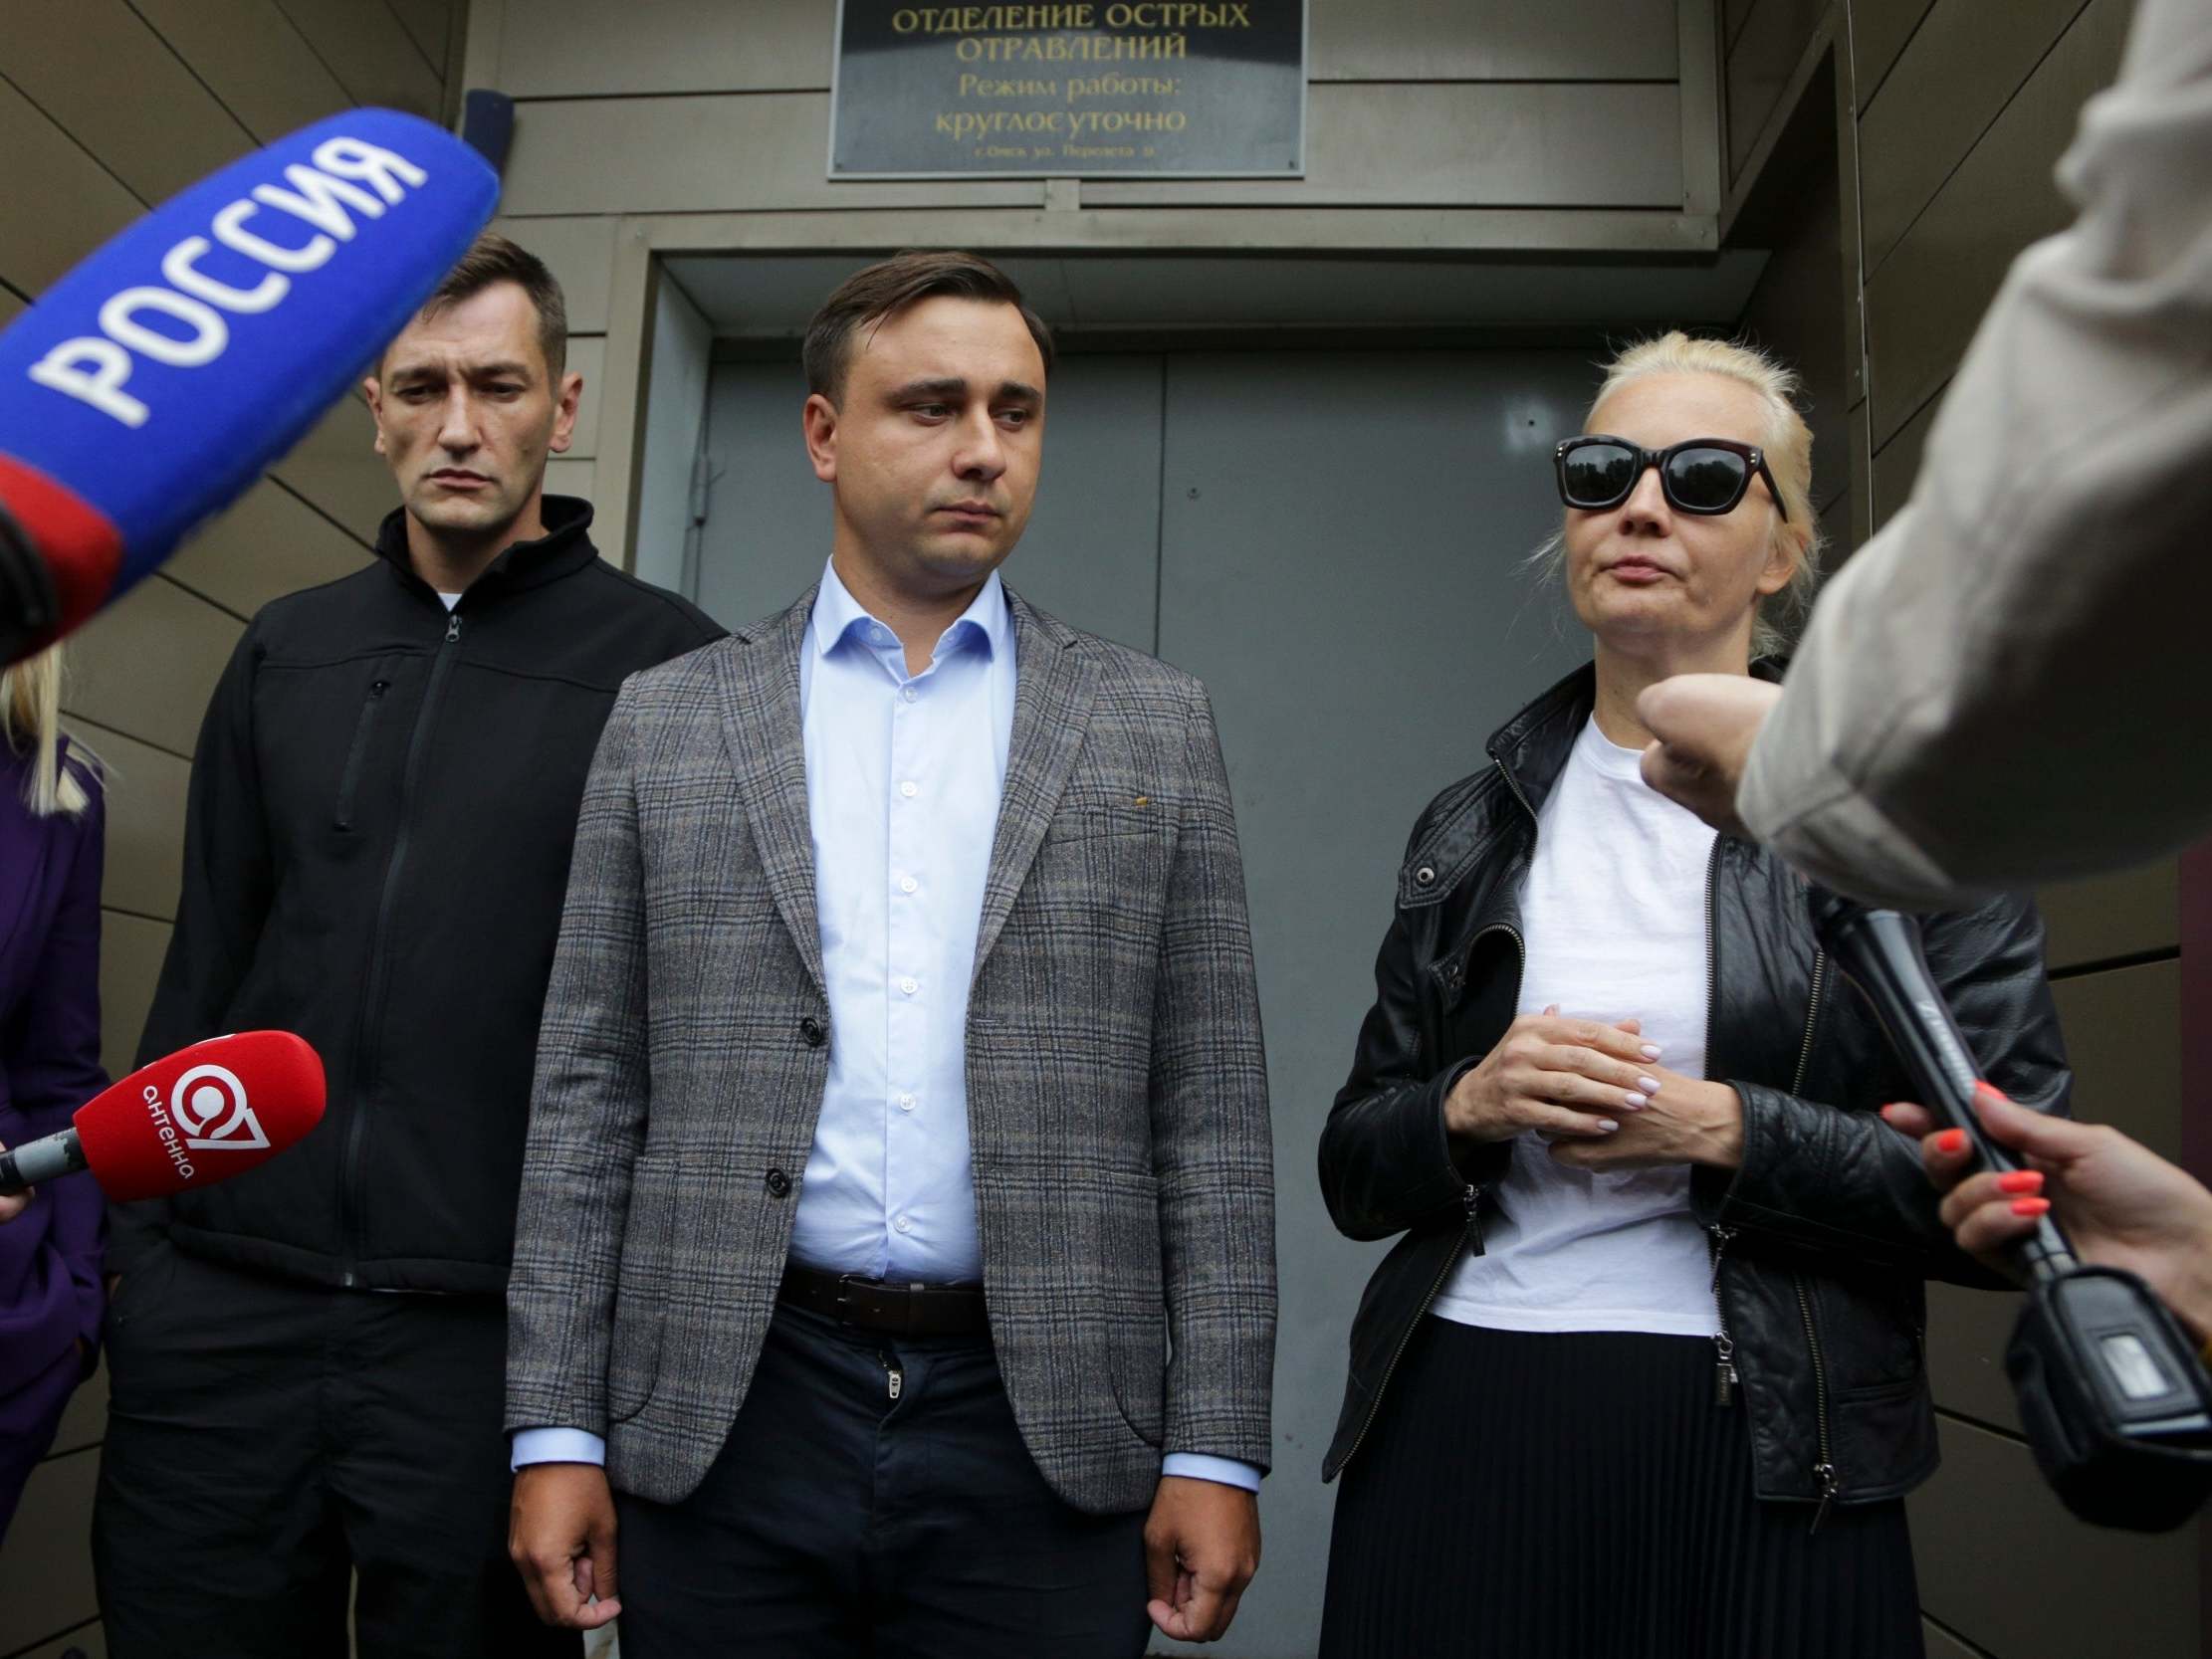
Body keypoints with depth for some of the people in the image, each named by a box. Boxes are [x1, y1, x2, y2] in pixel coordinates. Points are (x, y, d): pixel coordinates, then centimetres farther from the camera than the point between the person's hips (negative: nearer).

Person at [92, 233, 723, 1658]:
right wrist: (141, 1239, 10)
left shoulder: (665, 663, -3)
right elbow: (207, 965, 14)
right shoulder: (289, 650, 11)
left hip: (493, 1330, -3)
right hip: (219, 1321, 4)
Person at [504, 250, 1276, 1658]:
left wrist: (1214, 1449, -2)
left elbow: (1210, 1110, 2)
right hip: (725, 1428, 1)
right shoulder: (667, 722, 6)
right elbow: (590, 1094, 4)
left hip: (1043, 1433, 0)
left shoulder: (1154, 726, 4)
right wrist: (556, 1431, 0)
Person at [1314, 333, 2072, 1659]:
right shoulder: (1474, 829, 6)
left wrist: (1722, 1130, -16)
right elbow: (1355, 1175, 9)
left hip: (1763, 1466, -2)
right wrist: (1471, 1106, -11)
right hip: (1457, 1435, 3)